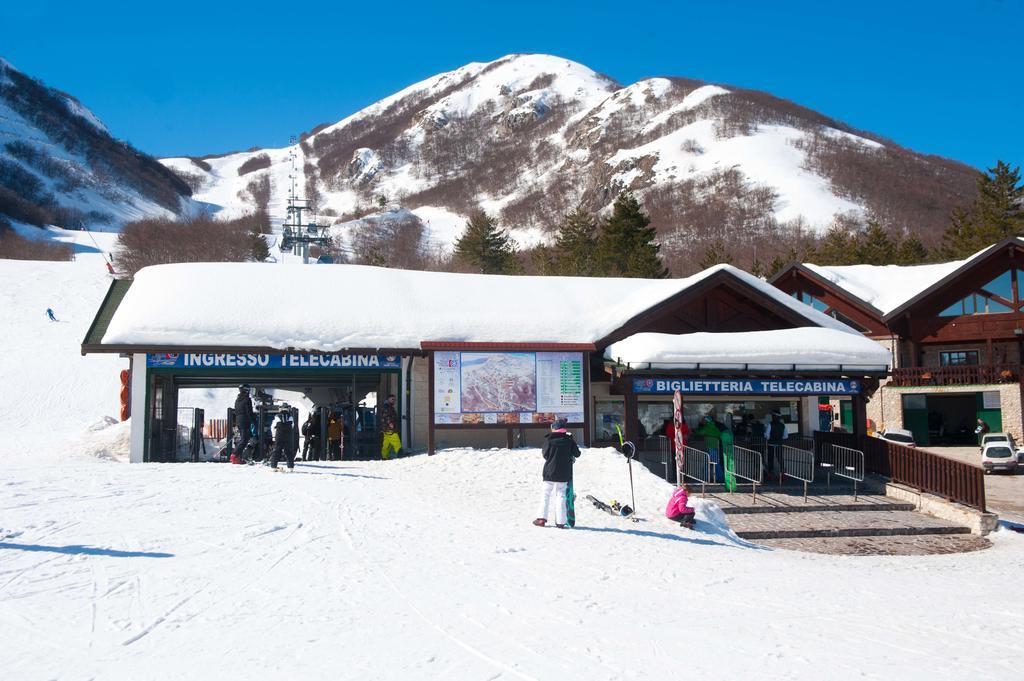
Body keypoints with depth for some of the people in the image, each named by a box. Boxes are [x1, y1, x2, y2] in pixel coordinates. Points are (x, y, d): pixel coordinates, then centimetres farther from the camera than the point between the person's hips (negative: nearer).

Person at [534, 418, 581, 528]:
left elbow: (545, 454, -6)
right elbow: (577, 453, 4)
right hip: (563, 474, 2)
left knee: (546, 494, 10)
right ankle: (560, 522, 0)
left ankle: (542, 518, 3)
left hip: (550, 472, -1)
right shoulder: (569, 439, -1)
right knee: (561, 495, 6)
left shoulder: (549, 439, -7)